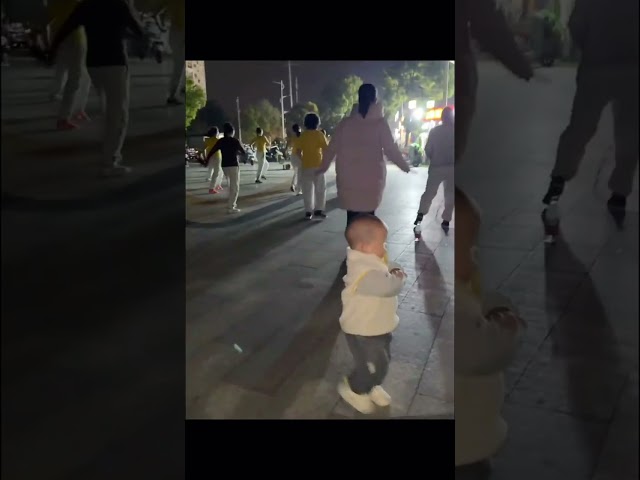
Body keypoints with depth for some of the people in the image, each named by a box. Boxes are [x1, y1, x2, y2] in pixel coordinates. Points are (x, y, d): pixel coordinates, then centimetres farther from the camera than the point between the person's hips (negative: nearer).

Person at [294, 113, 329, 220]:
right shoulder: (319, 134, -5)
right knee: (320, 189, 5)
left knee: (307, 190, 8)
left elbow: (298, 151, 1)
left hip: (305, 166, 3)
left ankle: (308, 212, 8)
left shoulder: (302, 135, 3)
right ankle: (318, 211, 0)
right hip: (318, 165, -3)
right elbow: (326, 148, -9)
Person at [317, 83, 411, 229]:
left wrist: (323, 167, 23)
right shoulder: (379, 123, -4)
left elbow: (332, 148, 8)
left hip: (348, 176, 2)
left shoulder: (346, 122, 4)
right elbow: (391, 149, -3)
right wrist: (405, 166, 11)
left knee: (352, 216, 8)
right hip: (371, 177, -2)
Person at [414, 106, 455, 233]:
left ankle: (420, 214, -5)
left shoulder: (434, 131, 0)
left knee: (429, 192, 10)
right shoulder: (453, 130, -4)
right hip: (451, 166, -1)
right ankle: (446, 221, 4)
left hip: (436, 167, 1)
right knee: (450, 195, 8)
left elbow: (428, 149, 0)